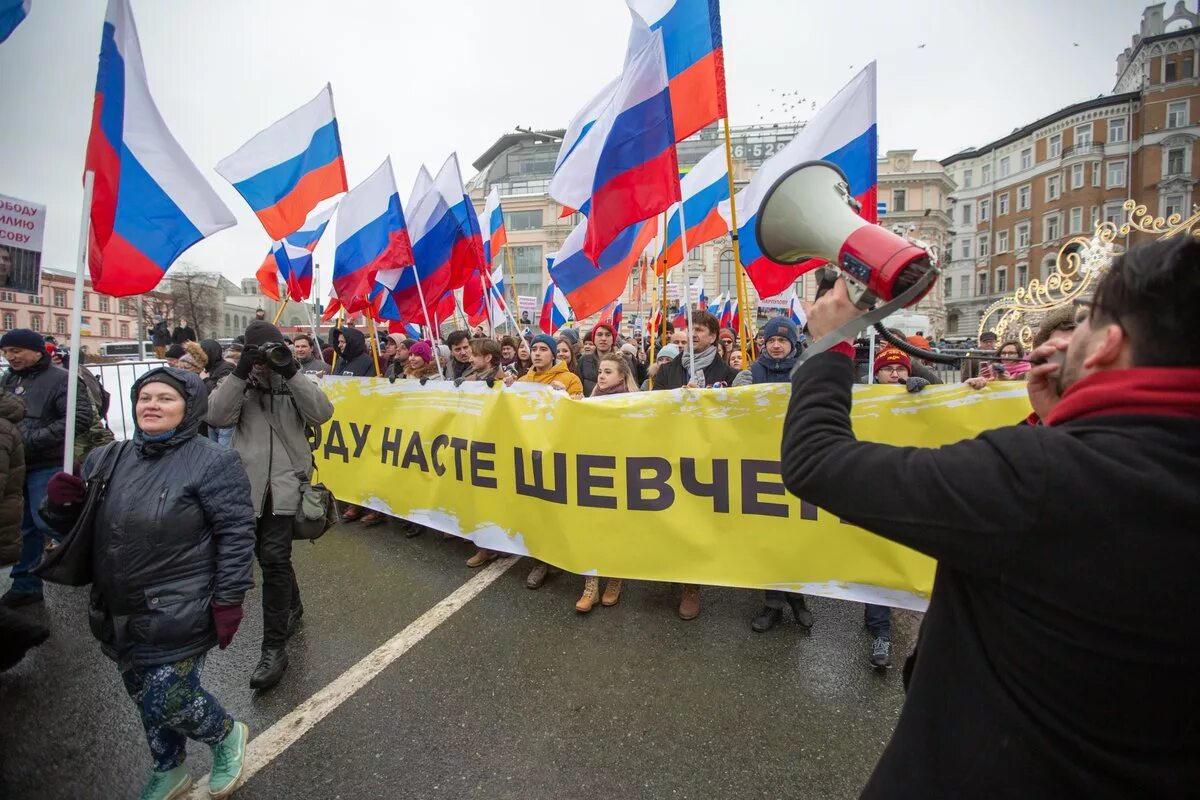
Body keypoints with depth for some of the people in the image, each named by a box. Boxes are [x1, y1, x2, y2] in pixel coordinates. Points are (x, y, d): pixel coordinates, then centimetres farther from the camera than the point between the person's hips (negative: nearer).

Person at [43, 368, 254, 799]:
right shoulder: (106, 459, 5)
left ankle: (227, 735, 32)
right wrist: (61, 503, -8)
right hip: (119, 614, 7)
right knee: (146, 699, 21)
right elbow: (76, 528, 15)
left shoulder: (212, 461, -15)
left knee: (167, 702, 0)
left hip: (177, 615, -6)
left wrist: (229, 600, -17)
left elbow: (236, 532, -16)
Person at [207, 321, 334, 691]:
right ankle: (293, 606, 42)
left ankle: (274, 647, 2)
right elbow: (217, 416, -9)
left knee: (274, 559, -9)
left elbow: (322, 412, -14)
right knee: (268, 555, 17)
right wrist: (240, 372, -17)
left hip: (286, 485, -3)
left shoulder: (294, 382, 3)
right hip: (249, 485, 3)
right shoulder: (236, 382, 8)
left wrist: (290, 371, -19)